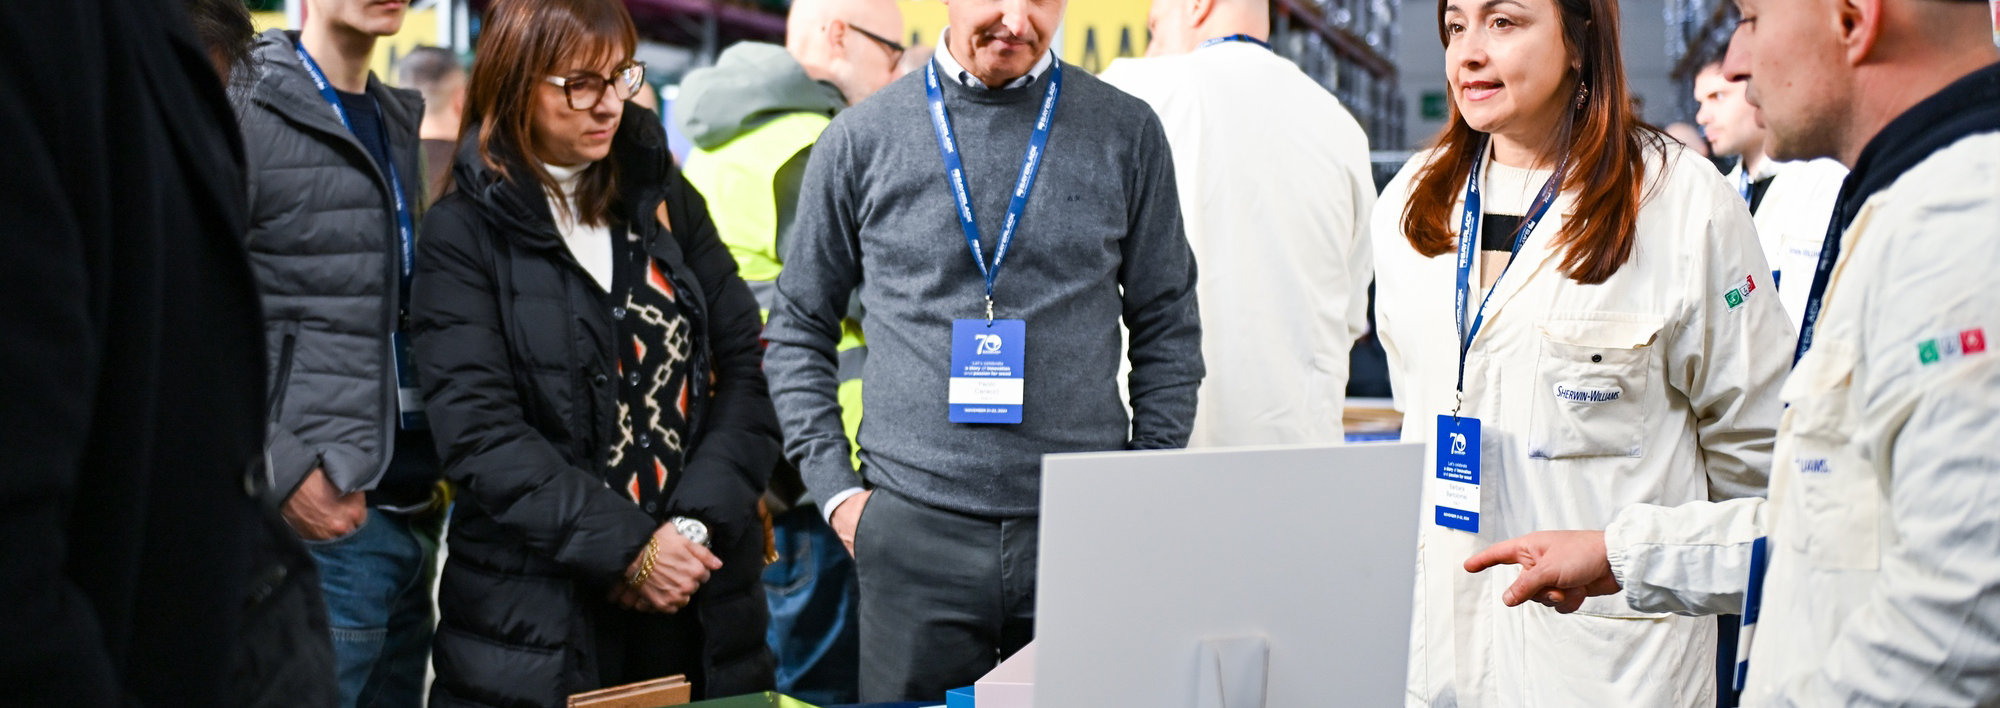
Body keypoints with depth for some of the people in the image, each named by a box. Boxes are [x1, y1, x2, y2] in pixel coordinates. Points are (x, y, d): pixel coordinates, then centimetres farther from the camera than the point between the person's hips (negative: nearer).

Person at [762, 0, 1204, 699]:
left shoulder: (1128, 132, 4)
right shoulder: (861, 139, 3)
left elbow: (1168, 332, 10)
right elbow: (798, 329, 11)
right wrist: (834, 488, 2)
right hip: (915, 536, 0)